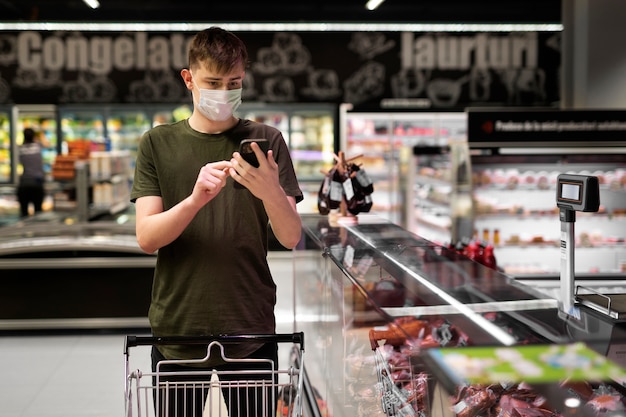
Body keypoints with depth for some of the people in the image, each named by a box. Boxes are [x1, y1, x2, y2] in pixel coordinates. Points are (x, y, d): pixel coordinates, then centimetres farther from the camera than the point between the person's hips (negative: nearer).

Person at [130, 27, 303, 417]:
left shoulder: (266, 141, 1)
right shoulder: (158, 143, 2)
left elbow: (291, 237, -5)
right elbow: (147, 237, -6)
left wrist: (270, 192, -26)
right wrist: (196, 198, -25)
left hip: (251, 329, 0)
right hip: (177, 327, 0)